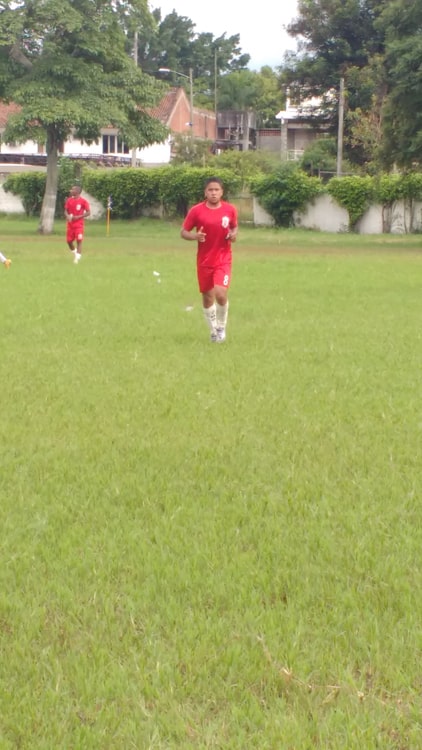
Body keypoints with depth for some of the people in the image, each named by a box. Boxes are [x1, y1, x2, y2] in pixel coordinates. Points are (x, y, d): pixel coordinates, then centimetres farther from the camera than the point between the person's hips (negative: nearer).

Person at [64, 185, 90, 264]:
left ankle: (78, 257, -10)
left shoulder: (83, 201, -8)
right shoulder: (69, 200, 6)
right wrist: (67, 216, -13)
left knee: (79, 240, -12)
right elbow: (66, 210, 11)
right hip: (70, 224, 5)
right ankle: (74, 252, 32)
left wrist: (78, 217, -18)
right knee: (69, 241, 7)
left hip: (79, 224, -5)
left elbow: (88, 212, -7)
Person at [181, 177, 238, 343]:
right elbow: (183, 232, -1)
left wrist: (234, 234, -9)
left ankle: (221, 326, 9)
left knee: (221, 294, -17)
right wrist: (195, 236, -21)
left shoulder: (230, 209, -2)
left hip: (223, 260, -1)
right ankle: (213, 330, 29)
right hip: (204, 261, 1)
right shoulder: (196, 211, -7)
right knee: (208, 297, 9)